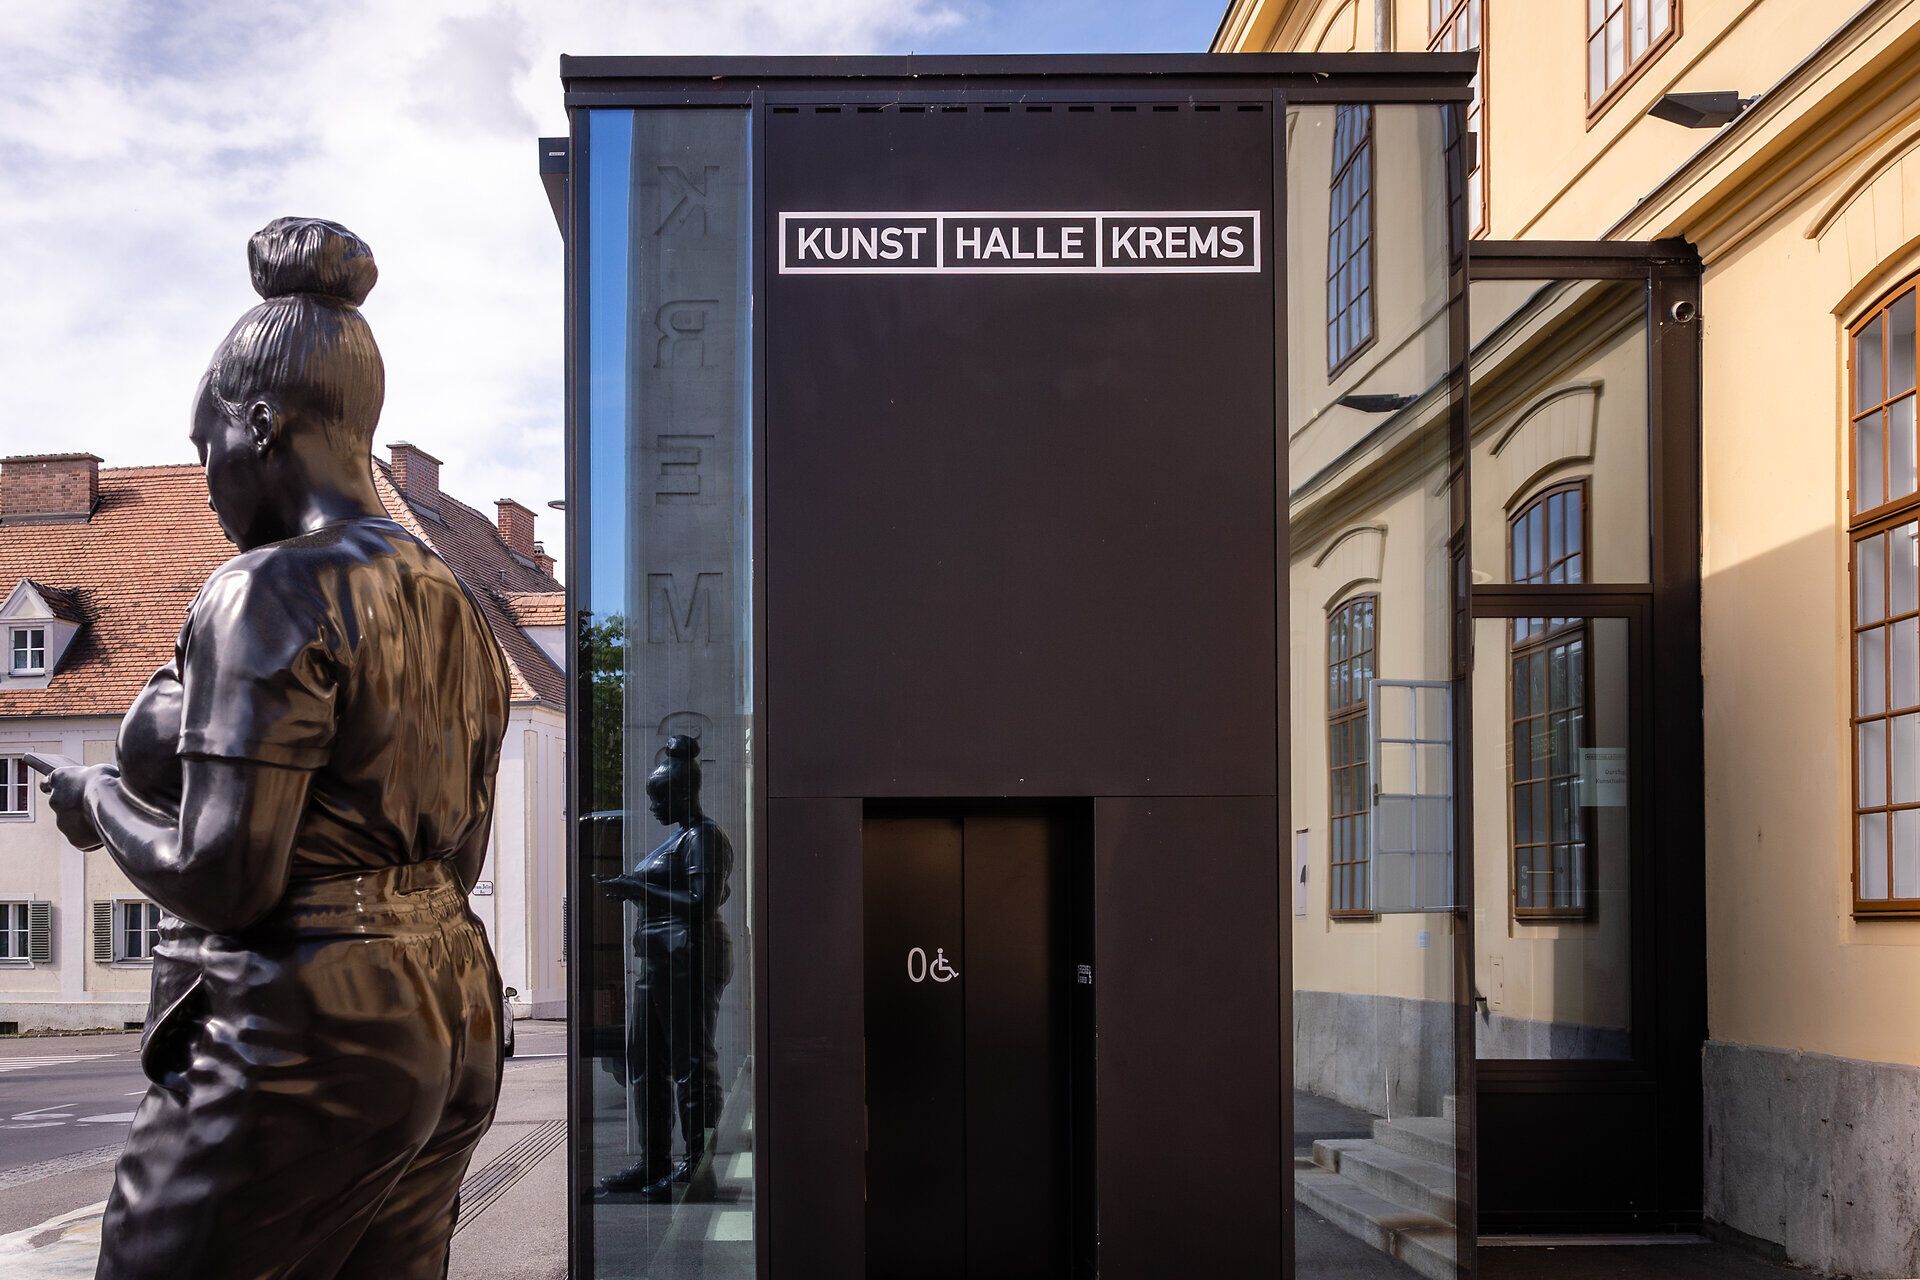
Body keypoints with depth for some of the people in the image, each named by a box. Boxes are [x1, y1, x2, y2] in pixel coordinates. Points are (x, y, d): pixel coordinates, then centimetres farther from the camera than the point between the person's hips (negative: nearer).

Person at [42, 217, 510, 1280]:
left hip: (299, 1041, -9)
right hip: (446, 1020, 9)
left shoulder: (267, 594, -14)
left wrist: (101, 800, -2)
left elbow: (221, 882, -19)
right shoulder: (450, 605, 11)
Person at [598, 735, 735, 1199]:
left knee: (691, 1065, -6)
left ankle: (698, 1170, 0)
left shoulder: (704, 837, -11)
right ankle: (654, 1164, 19)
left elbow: (703, 904, -20)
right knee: (644, 1059, 12)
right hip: (658, 960, 11)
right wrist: (633, 889, 12)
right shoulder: (679, 837, 19)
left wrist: (642, 891, -18)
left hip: (688, 960, -11)